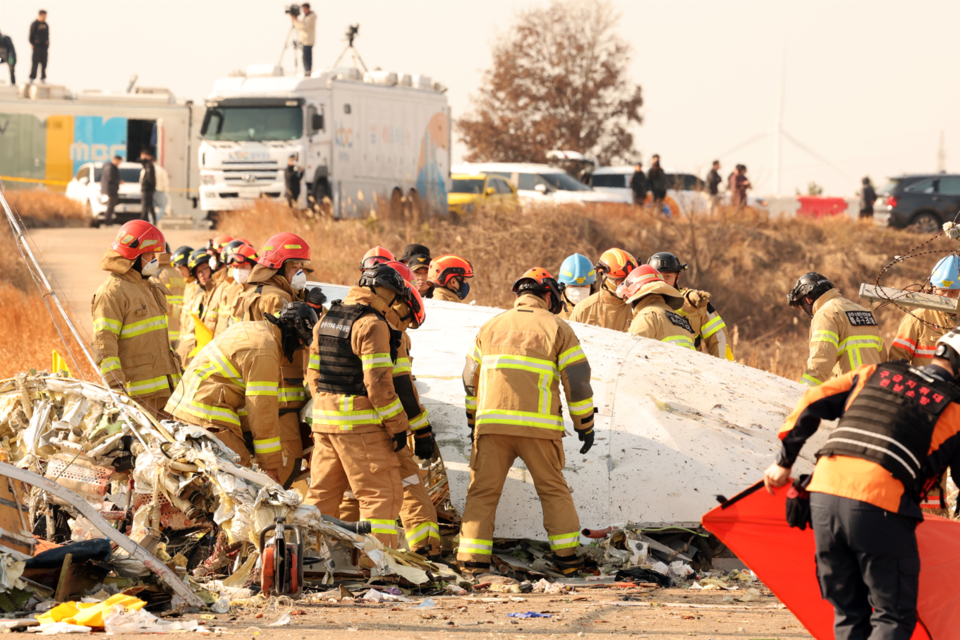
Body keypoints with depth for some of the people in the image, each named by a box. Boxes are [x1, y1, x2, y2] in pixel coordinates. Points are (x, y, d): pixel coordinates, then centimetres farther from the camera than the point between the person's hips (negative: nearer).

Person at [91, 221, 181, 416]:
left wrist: (176, 373, 28)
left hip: (164, 385, 9)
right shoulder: (111, 292, -10)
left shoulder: (149, 289, 21)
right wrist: (115, 384, -26)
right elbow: (104, 343, -17)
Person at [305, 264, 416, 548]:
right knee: (382, 493, -3)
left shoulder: (327, 319, 13)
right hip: (360, 422, -8)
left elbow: (313, 373, 17)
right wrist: (398, 426, -12)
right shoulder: (372, 325, -14)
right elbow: (378, 383, -18)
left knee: (323, 491, 17)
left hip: (324, 417, 8)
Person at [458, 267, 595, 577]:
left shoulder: (491, 326, 15)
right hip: (538, 425, -2)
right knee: (554, 490, 12)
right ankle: (567, 555, 11)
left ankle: (473, 560, -4)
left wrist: (473, 422, 25)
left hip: (492, 422, 2)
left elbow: (471, 379, 17)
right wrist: (585, 424, 10)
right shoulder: (557, 328, 6)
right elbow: (577, 380, 2)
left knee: (482, 492, 4)